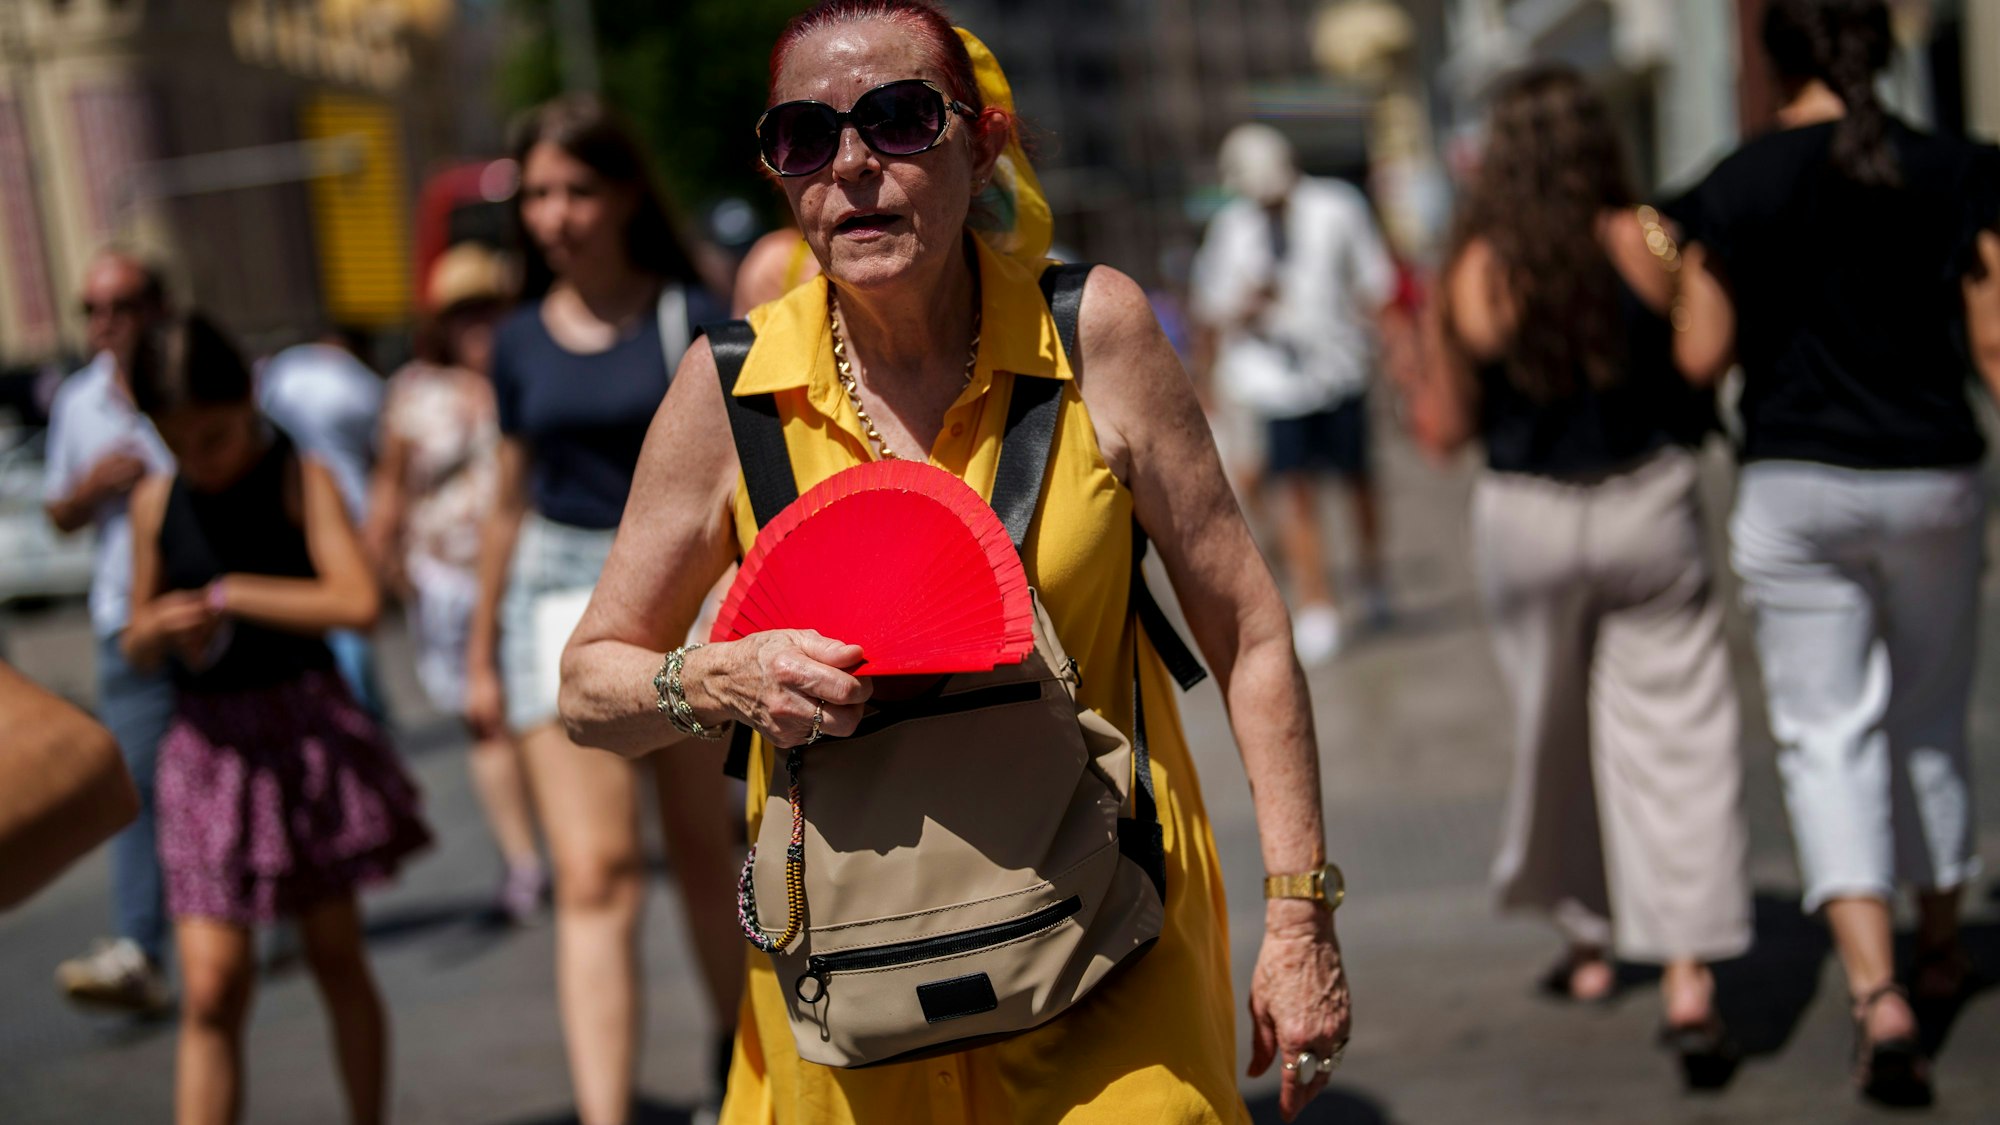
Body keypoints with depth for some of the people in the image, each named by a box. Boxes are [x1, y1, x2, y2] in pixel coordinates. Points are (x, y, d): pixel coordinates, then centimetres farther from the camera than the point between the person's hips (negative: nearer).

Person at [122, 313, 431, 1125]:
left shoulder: (300, 480, -7)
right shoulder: (157, 503, 3)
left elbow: (357, 602, -23)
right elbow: (136, 645, 13)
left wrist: (226, 595, -19)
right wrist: (163, 630, -10)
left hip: (308, 732, -2)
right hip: (208, 745, 2)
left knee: (334, 953, 11)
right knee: (210, 987, -4)